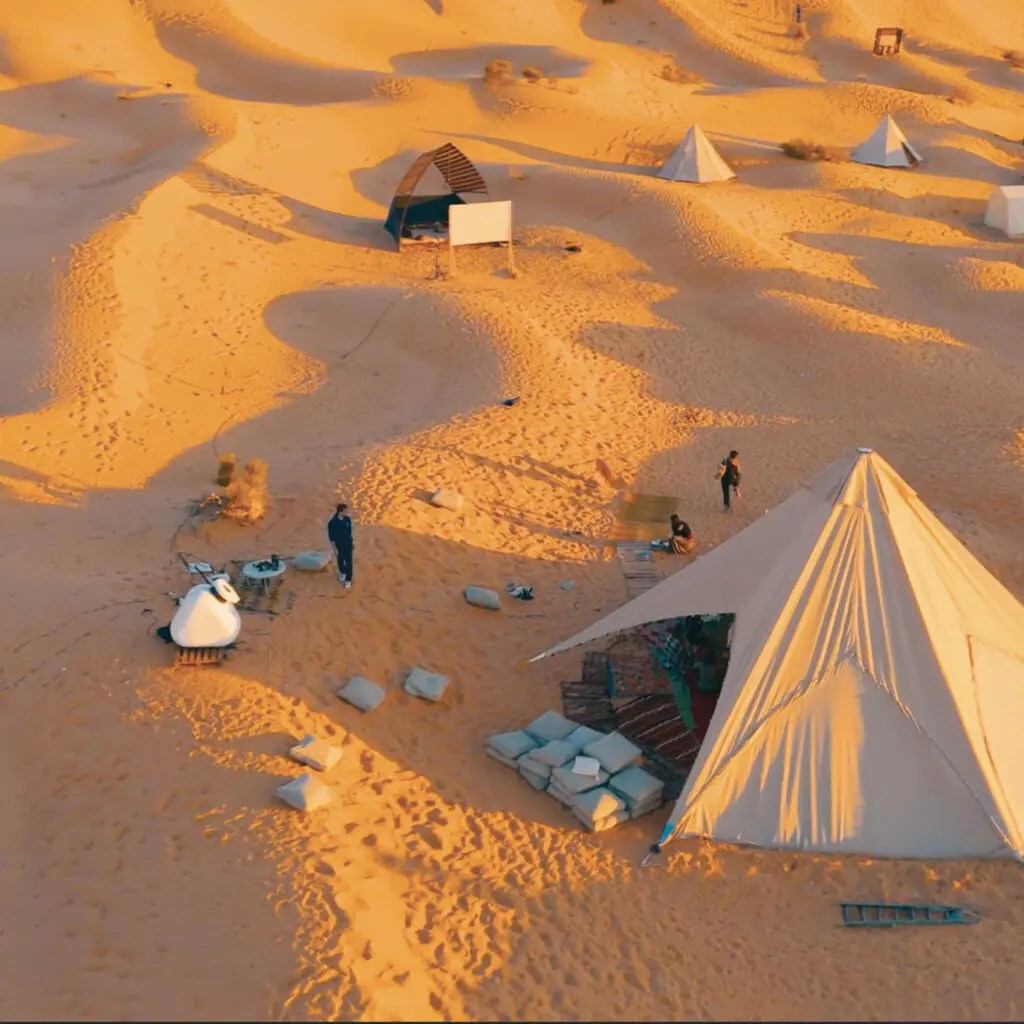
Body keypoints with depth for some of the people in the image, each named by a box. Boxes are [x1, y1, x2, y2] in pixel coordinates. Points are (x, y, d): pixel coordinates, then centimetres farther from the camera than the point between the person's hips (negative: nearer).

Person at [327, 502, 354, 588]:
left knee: (348, 561, 9)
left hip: (348, 543, 2)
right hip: (339, 545, -2)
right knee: (340, 560, 21)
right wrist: (335, 548, -12)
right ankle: (342, 572, 52)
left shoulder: (347, 518, -15)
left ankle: (348, 579, 26)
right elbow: (331, 537, -17)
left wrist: (351, 542, 11)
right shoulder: (332, 523, -29)